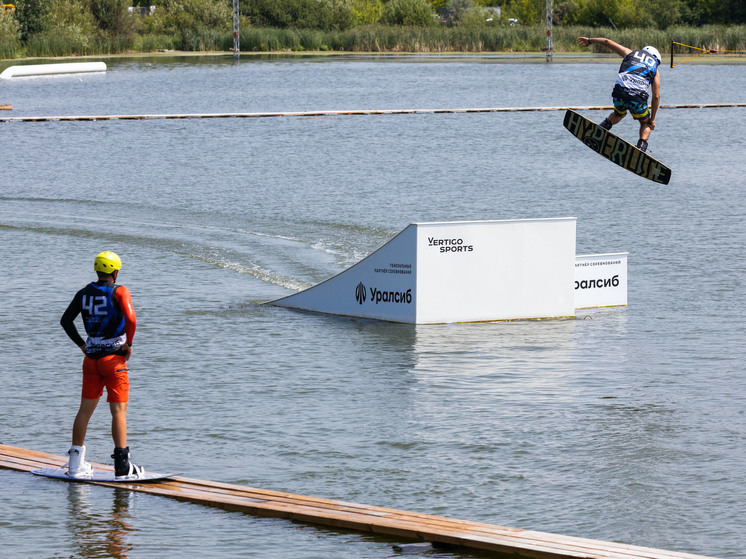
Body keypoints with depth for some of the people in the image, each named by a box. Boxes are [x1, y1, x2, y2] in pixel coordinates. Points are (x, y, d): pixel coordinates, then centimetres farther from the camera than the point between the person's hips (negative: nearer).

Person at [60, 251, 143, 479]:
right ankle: (122, 465, -7)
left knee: (85, 409, 11)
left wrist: (81, 345, 14)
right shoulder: (119, 292, -10)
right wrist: (129, 344, -9)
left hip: (91, 358, 5)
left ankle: (75, 464, 13)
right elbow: (130, 319, -24)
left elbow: (66, 320, 8)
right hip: (114, 358, -5)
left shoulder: (84, 294, 5)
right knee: (119, 411, -3)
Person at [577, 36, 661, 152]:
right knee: (645, 123, 23)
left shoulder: (631, 53, 26)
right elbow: (656, 96, 17)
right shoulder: (655, 70, 22)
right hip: (638, 97, -2)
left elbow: (607, 42, 28)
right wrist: (652, 119, 24)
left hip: (620, 91, 2)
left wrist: (589, 40, 43)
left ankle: (605, 125, 7)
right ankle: (641, 147, -2)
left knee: (618, 114, 35)